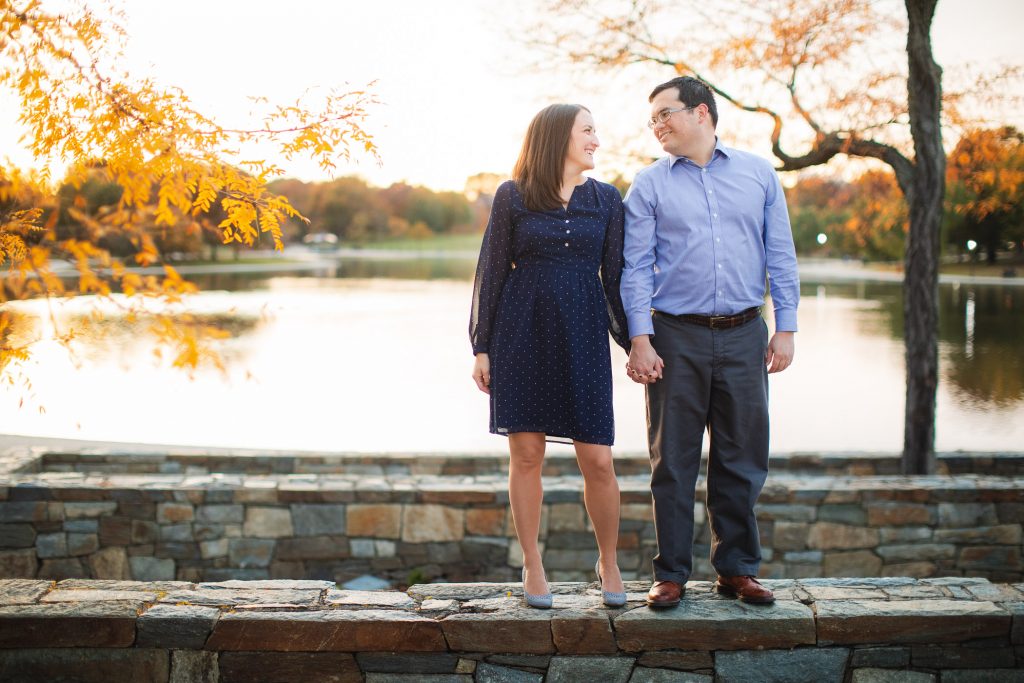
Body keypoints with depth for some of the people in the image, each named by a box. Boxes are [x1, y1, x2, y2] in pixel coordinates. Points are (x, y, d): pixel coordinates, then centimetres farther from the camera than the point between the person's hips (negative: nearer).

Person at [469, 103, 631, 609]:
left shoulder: (606, 199, 9)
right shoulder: (511, 197, 2)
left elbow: (615, 277, 10)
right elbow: (491, 273, 3)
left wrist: (632, 342, 4)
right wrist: (481, 346, 0)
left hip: (584, 335, 2)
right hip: (523, 334, -1)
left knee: (597, 458, -2)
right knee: (526, 453, 2)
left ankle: (608, 562, 19)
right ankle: (532, 567, 17)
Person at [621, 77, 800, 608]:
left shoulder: (758, 175, 8)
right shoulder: (649, 184, 5)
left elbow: (780, 256, 8)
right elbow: (636, 266, 0)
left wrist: (785, 328, 1)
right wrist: (640, 339, -10)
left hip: (744, 335, 1)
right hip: (677, 335, -1)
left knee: (742, 461, 7)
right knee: (673, 462, 3)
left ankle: (737, 568, 20)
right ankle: (671, 573, 13)